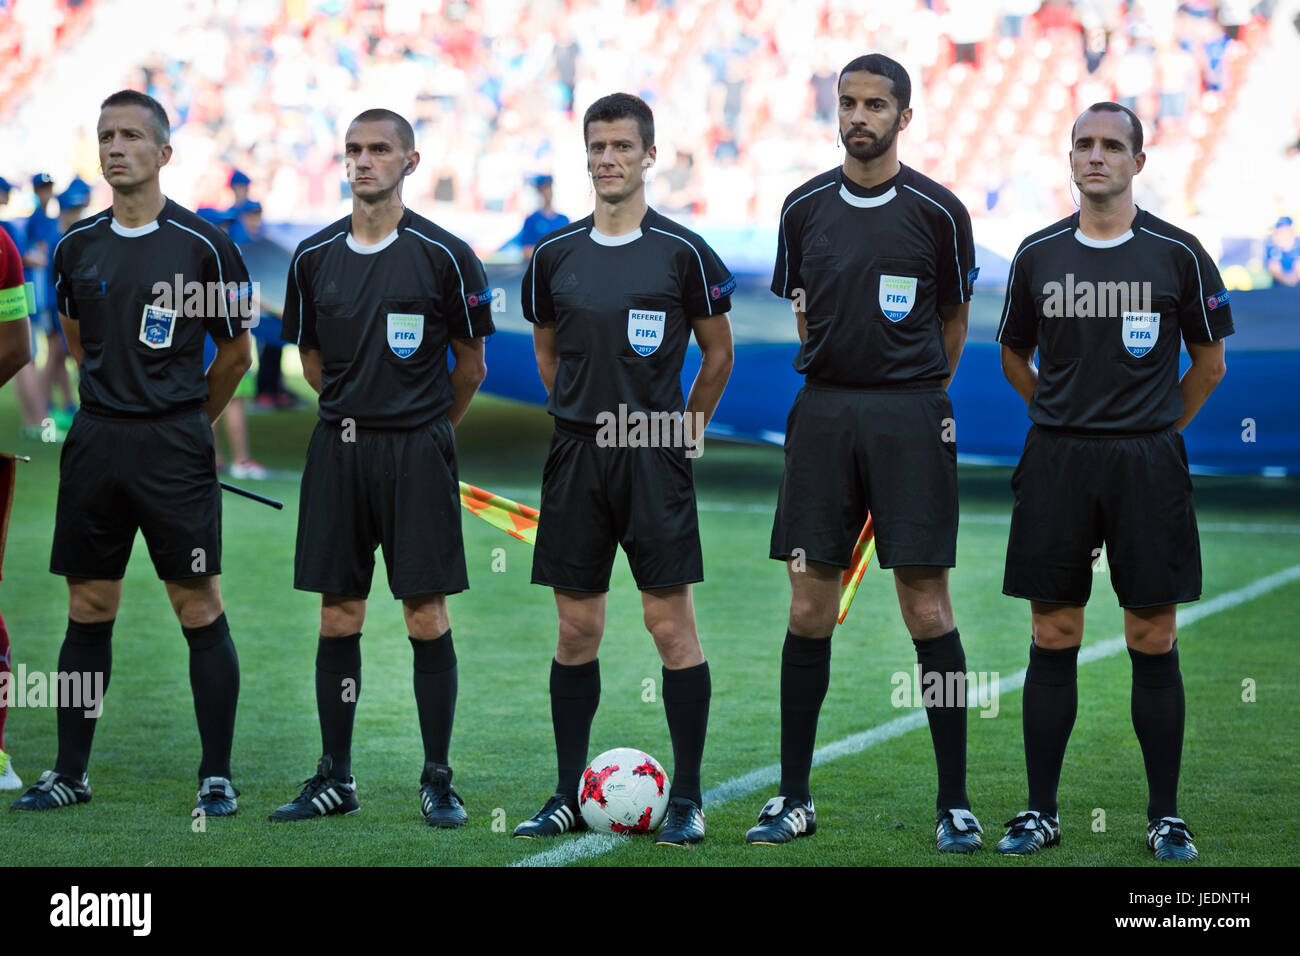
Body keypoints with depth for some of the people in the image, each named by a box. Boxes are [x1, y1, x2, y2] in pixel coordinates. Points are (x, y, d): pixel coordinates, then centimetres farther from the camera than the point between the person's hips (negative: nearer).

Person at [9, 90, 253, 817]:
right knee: (89, 609, 7)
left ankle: (217, 776, 4)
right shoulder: (78, 248, 7)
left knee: (200, 607, -3)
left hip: (175, 441, -4)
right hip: (96, 441, 4)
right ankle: (71, 772, 13)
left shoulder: (203, 246, -5)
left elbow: (235, 353, 5)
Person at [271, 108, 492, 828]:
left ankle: (438, 781, 5)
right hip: (338, 446, 3)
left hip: (418, 450, -3)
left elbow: (470, 365, 6)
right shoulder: (314, 257, 6)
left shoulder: (444, 255, -4)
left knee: (427, 618, -3)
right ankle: (334, 777, 13)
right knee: (338, 619, 5)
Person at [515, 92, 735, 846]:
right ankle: (570, 797, 13)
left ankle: (688, 799, 0)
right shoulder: (556, 256, 8)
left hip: (655, 457, -3)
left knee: (672, 623, -5)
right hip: (576, 454, 3)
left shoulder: (683, 252, -2)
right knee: (577, 629, 6)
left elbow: (719, 351, 8)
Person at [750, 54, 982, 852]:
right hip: (822, 414, 3)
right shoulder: (805, 208, 7)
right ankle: (795, 798, 10)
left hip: (911, 417, -3)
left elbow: (954, 321, 11)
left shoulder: (938, 211, -2)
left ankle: (956, 803, 2)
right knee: (809, 609, 3)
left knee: (928, 610, -5)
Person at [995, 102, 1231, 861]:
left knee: (1154, 642, 1)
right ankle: (1041, 811, 11)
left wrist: (1153, 429, 10)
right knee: (1053, 641, 4)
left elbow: (1209, 364, 9)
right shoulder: (1038, 254, 6)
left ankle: (1167, 818, 8)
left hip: (1147, 463, -2)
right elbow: (1015, 356, 19)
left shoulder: (1178, 253, -1)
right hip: (1056, 460, 2)